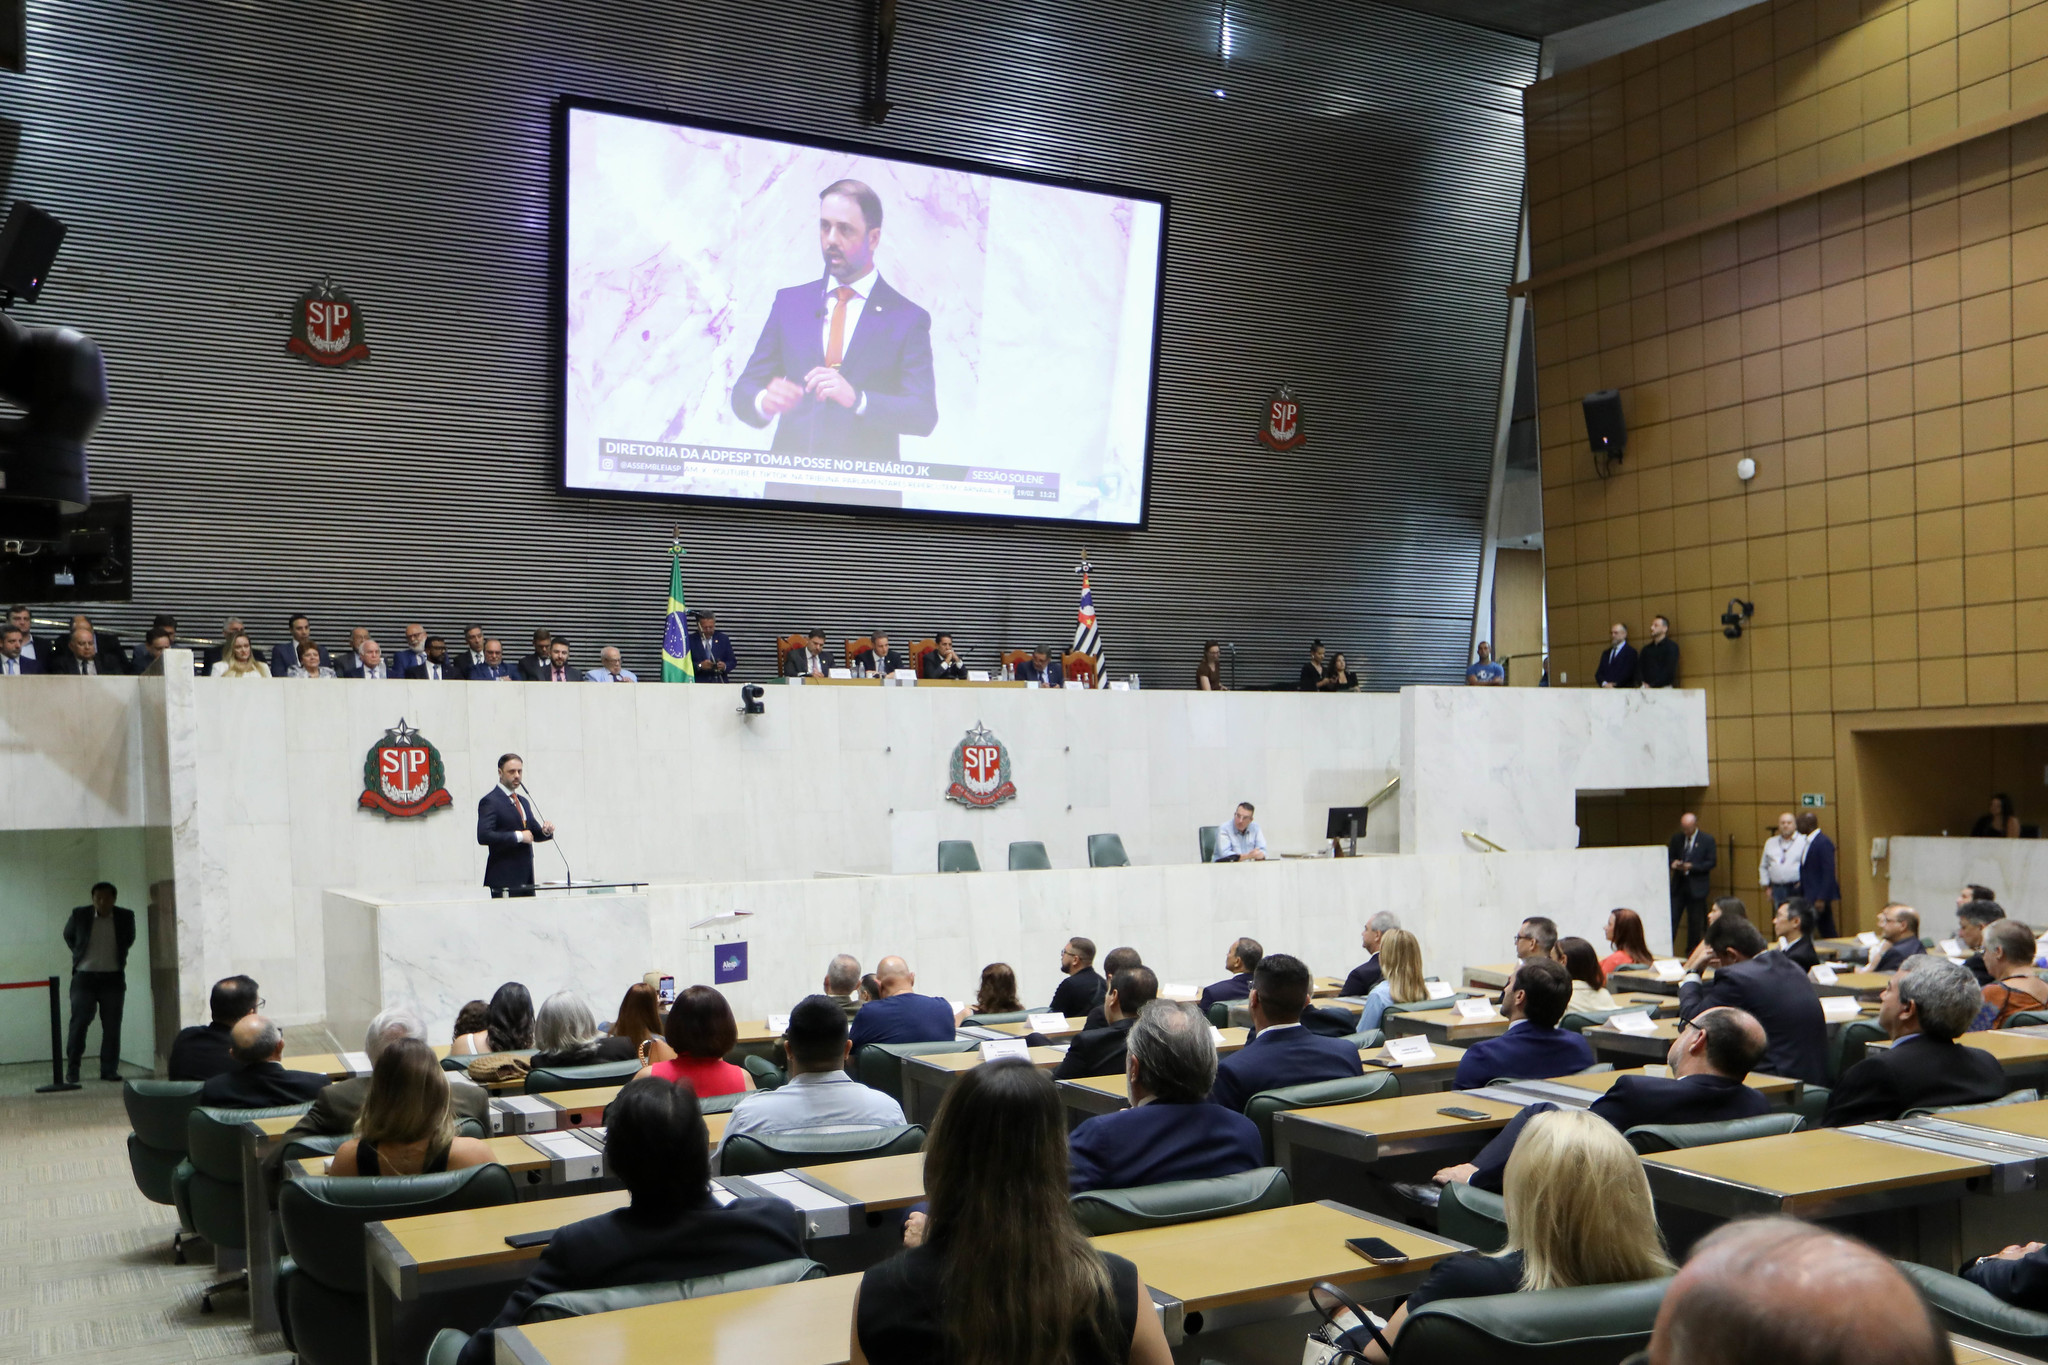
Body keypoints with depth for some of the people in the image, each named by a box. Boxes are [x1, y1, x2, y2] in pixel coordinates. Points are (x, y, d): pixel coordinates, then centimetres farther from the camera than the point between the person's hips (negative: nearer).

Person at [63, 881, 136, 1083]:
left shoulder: (125, 917, -3)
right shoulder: (79, 915, -5)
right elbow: (68, 935, 15)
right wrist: (79, 953, 10)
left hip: (113, 978, 1)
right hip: (84, 977, -1)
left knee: (112, 1027, 2)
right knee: (79, 1023, -2)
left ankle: (109, 1070, 7)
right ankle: (72, 1070, 7)